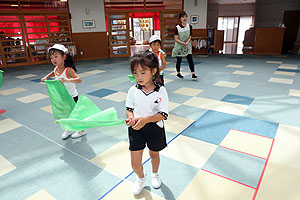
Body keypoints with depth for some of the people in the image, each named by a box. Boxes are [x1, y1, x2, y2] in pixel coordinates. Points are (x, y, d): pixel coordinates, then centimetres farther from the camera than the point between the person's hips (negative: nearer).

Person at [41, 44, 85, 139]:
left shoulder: (68, 70, -26)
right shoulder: (56, 69, -3)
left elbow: (79, 79, -38)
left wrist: (67, 80, -51)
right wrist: (46, 77, 8)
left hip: (72, 96, -7)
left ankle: (81, 130, 28)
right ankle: (68, 129, 39)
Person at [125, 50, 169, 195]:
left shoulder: (161, 91, -16)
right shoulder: (133, 90, -9)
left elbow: (163, 114, -17)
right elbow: (129, 109, 2)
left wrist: (145, 119, -30)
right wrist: (131, 118, -21)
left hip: (154, 128, -1)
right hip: (136, 129, 1)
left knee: (154, 154, 25)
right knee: (135, 164, 4)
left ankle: (155, 174, 58)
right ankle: (140, 177, 40)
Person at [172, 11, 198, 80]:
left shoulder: (189, 26, -2)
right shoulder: (177, 27, -11)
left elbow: (190, 36, 4)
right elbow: (176, 39, -12)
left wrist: (187, 43, -15)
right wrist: (183, 43, -21)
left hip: (187, 46, 2)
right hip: (179, 46, -2)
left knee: (190, 59, -8)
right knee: (179, 60, 6)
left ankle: (193, 74, -8)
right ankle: (178, 74, 26)